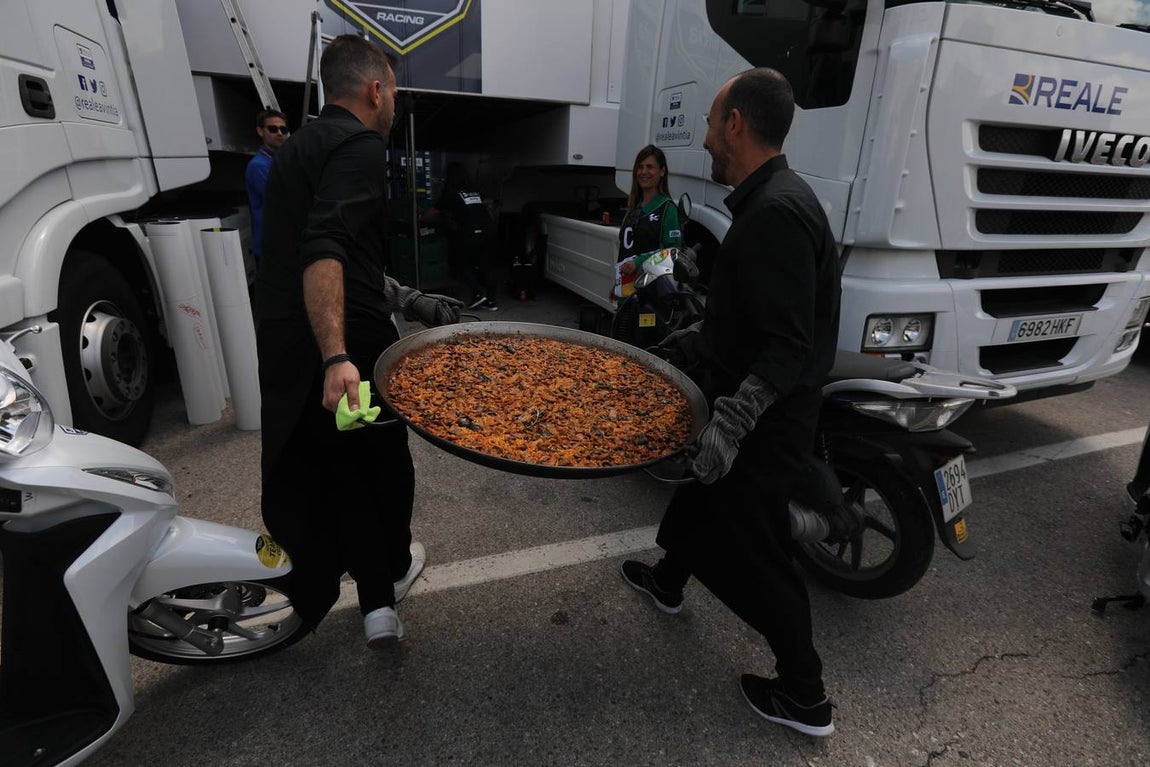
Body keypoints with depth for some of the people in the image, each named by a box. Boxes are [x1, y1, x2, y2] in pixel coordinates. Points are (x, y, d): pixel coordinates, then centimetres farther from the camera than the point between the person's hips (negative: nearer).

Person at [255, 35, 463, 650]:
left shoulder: (298, 146, 20)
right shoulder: (360, 146, -10)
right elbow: (323, 250, -26)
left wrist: (411, 302, 26)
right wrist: (337, 357, -33)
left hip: (286, 346, 8)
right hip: (352, 347, -7)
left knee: (336, 466, 17)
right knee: (382, 461, 15)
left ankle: (377, 604, 21)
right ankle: (394, 568, 39)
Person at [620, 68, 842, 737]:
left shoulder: (776, 212, -24)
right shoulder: (771, 199, 8)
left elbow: (790, 344, -29)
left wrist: (733, 418, -35)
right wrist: (703, 336, 23)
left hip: (767, 420, -10)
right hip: (749, 405, 10)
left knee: (755, 551, 4)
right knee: (703, 486, 27)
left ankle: (805, 699, 25)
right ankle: (668, 580, 55)